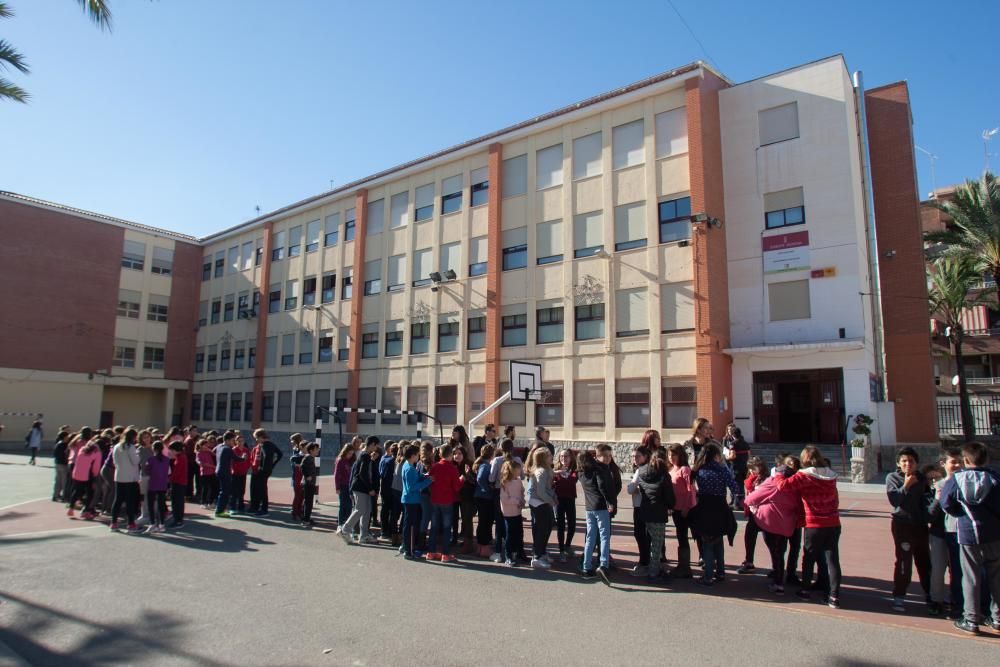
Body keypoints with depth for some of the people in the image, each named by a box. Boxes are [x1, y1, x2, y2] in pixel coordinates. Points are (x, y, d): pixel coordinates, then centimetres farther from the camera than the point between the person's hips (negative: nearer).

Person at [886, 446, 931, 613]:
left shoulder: (922, 479, 5)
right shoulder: (892, 478, -5)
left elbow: (926, 500, 7)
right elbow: (894, 500, -15)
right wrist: (906, 486, -21)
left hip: (920, 525, 4)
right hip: (902, 525, -4)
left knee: (924, 561, 15)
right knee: (903, 562, -5)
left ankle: (929, 594, 31)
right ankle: (898, 597, 4)